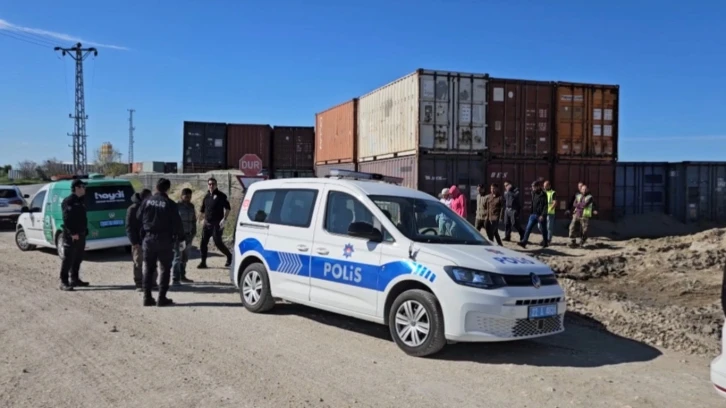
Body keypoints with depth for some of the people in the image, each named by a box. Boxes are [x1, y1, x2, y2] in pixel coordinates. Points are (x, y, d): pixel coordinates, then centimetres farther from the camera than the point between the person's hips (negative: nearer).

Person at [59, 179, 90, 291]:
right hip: (71, 235, -9)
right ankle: (64, 282, -4)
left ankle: (74, 279, 24)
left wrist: (85, 231, 15)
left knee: (78, 258, 14)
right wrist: (72, 233, -22)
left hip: (81, 234, 9)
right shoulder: (68, 201, -11)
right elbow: (67, 219, -18)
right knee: (68, 258, -7)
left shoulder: (81, 201, 17)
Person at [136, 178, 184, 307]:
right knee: (165, 268, 5)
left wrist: (141, 236, 16)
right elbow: (177, 223, -7)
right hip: (164, 240, -3)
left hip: (148, 239, 4)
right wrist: (180, 238, 3)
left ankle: (147, 297, 11)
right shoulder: (170, 204, -8)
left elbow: (138, 219, 6)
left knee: (148, 269, 12)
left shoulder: (146, 202, 2)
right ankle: (162, 298, 2)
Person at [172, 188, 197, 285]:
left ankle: (182, 276, 22)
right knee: (178, 256, -9)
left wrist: (193, 232, 13)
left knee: (185, 257, 12)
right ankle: (176, 279, -8)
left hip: (188, 234, 6)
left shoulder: (191, 206, 12)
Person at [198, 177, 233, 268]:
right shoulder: (207, 196, 12)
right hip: (207, 223, 6)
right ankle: (203, 262, 13)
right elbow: (202, 210, 21)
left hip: (217, 224, -6)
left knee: (218, 242, -7)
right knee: (203, 243, 4)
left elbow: (227, 208, -12)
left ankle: (229, 255, 15)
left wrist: (224, 219, -20)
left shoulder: (221, 196, -7)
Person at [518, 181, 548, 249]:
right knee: (528, 228, -4)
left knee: (543, 230, 8)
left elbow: (545, 206, -16)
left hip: (540, 215, -6)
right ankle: (524, 242, -8)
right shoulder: (533, 193, 8)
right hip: (533, 214, 6)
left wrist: (543, 215, -21)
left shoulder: (543, 195, -13)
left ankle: (545, 243, 25)